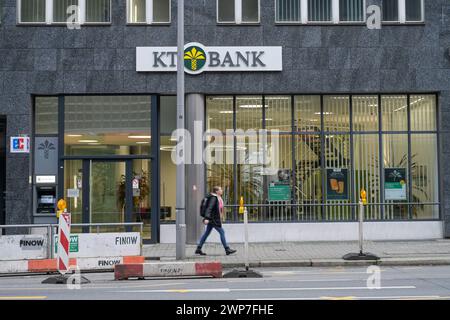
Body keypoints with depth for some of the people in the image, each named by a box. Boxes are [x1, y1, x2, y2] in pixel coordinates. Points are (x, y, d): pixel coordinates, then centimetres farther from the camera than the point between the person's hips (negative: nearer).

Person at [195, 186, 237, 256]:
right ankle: (227, 249, -1)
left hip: (213, 219, 10)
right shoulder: (213, 198, -16)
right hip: (213, 219, -10)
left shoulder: (218, 198, 16)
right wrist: (207, 218, -32)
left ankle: (198, 249, 14)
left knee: (207, 233, 11)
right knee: (222, 232, -6)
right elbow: (209, 208, -24)